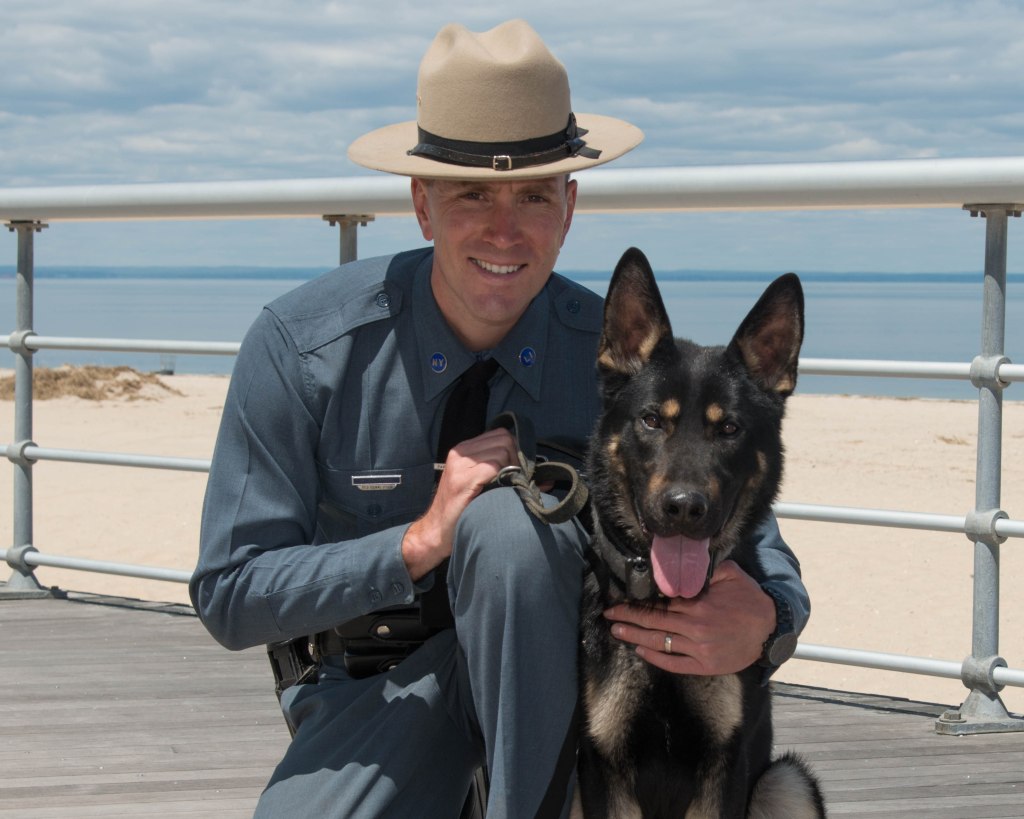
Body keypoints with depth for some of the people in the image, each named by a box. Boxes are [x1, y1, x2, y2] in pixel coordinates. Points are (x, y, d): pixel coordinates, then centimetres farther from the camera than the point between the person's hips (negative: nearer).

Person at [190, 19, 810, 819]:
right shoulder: (298, 346, -16)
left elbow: (759, 545, -10)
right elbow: (231, 596, -14)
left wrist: (761, 623, -36)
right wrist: (420, 542, -28)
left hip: (545, 672, 0)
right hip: (377, 685, 0)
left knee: (507, 518, -32)